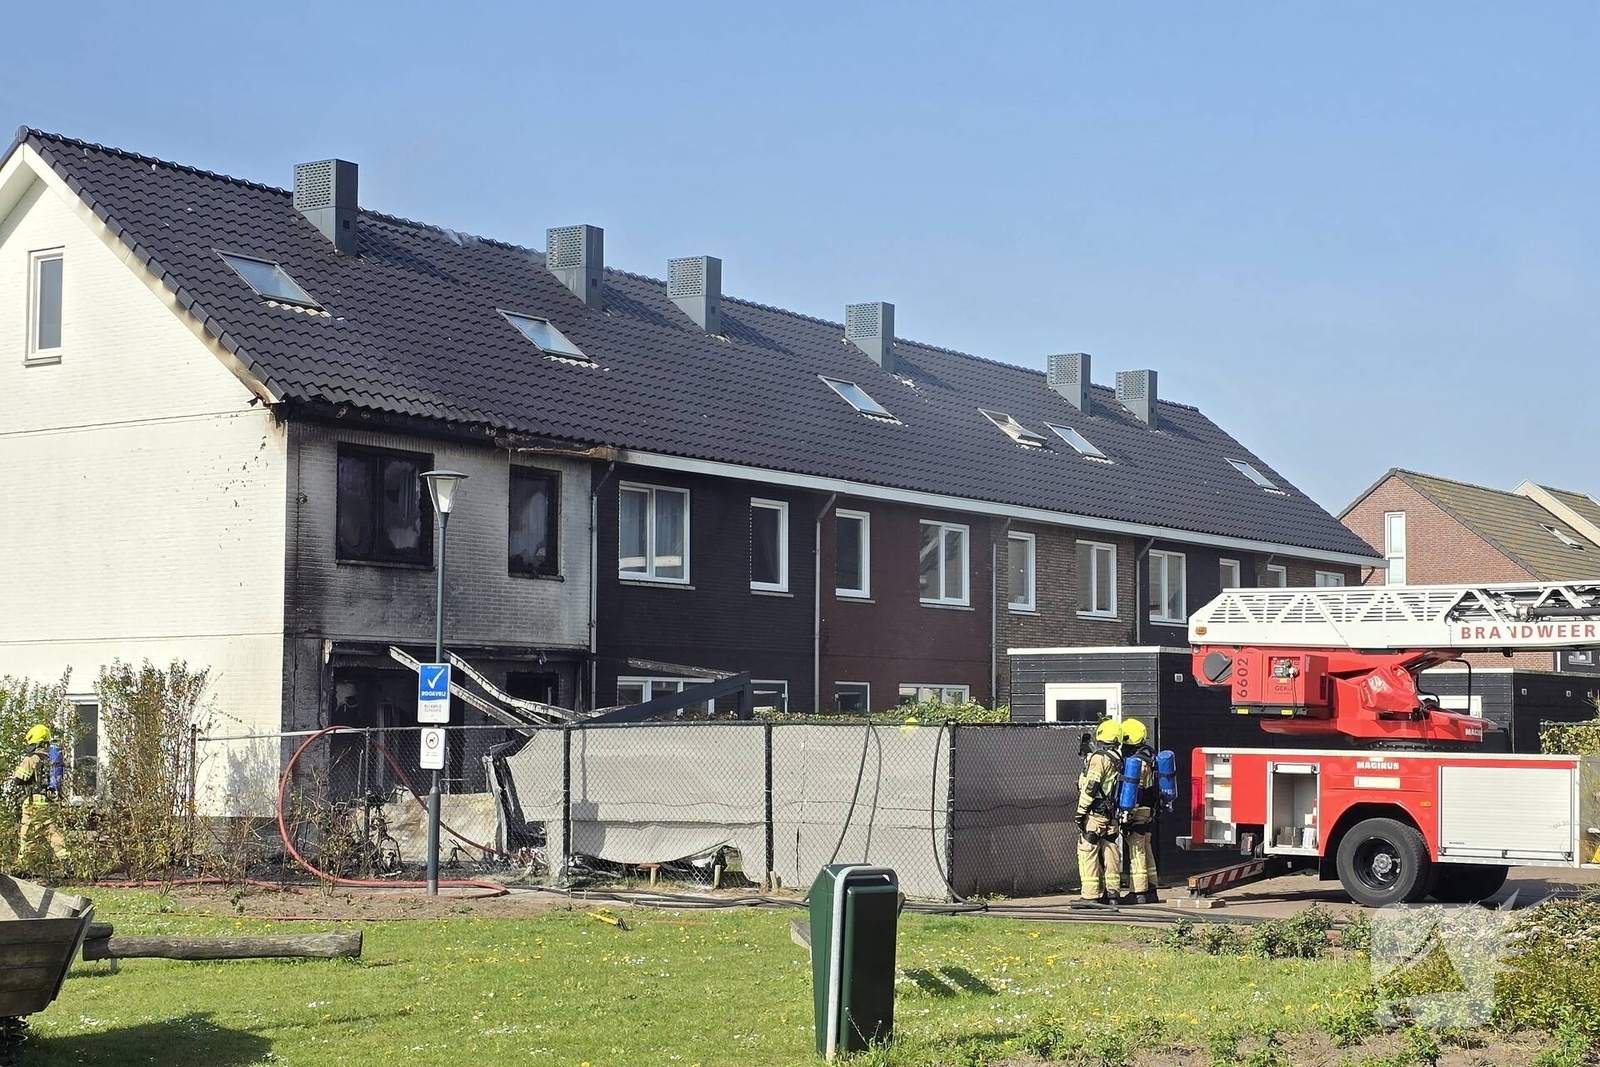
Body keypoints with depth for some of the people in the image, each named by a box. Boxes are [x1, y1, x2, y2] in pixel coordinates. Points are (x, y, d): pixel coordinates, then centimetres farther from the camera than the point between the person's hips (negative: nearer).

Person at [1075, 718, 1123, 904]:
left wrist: (1080, 811, -13)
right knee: (1109, 852, 12)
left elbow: (1091, 787, -17)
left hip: (1094, 814, -9)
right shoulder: (1117, 760, 14)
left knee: (1088, 853, -6)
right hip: (1110, 816, 9)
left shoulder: (1099, 757, -13)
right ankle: (1112, 892, 16)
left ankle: (1091, 895, -9)